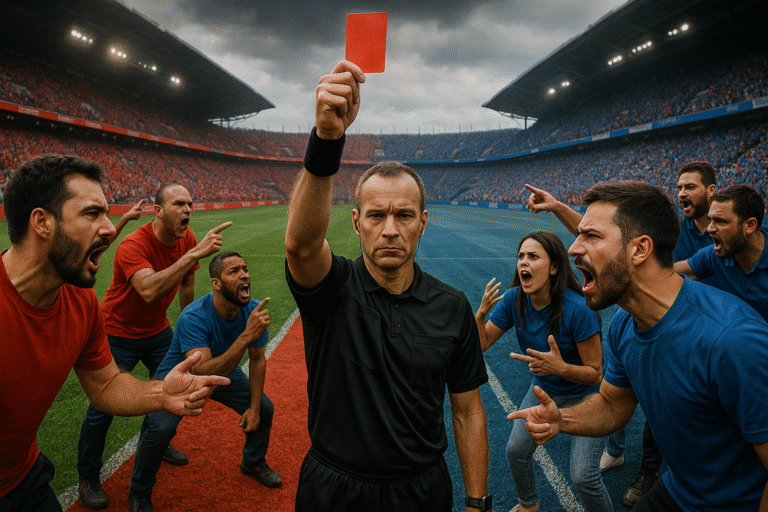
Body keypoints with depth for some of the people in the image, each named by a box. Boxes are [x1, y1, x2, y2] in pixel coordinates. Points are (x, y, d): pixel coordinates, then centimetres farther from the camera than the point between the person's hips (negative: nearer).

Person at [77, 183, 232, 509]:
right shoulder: (133, 246, -30)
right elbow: (149, 290, -49)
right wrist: (195, 254, -52)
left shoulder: (187, 239, -10)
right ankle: (88, 478, 20)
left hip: (157, 330, 6)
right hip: (118, 333, -6)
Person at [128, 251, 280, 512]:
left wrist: (254, 407, -5)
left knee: (264, 408, -1)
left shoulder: (253, 310, -21)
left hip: (224, 371, 5)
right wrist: (246, 336, -55)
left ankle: (253, 462, 32)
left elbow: (257, 360, -6)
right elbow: (203, 375, -48)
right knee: (160, 427, -27)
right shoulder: (193, 318, -37)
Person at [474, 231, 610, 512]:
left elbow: (595, 373, -24)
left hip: (584, 396, -5)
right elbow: (480, 344, -15)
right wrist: (481, 313, -34)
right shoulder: (513, 300, -17)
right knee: (515, 452, 7)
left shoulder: (578, 310, -32)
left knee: (583, 476, -10)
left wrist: (561, 367, -43)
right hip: (543, 389, 5)